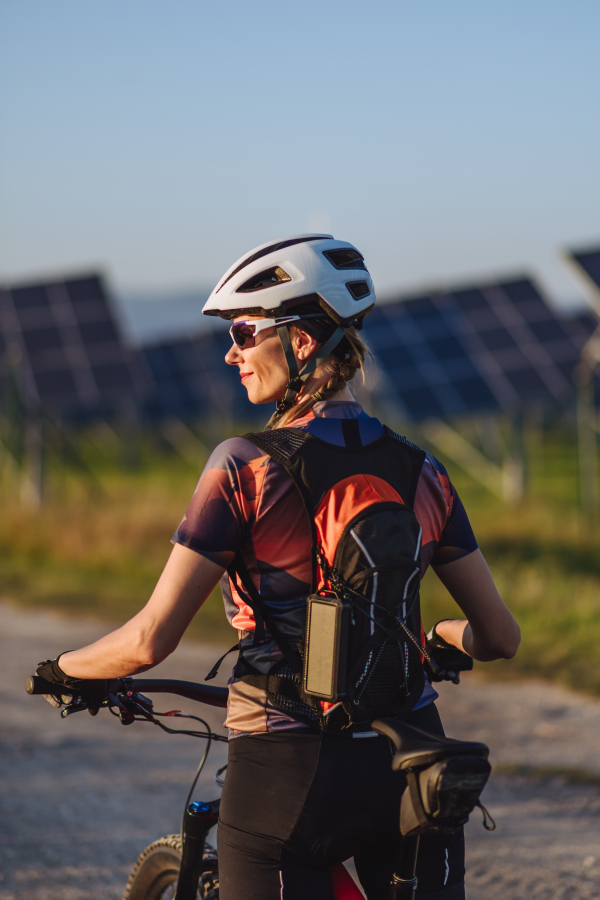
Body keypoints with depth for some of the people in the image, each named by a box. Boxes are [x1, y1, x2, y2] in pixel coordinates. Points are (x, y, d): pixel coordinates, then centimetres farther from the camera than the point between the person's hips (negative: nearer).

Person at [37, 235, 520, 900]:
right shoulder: (421, 472, 3)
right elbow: (499, 637, 9)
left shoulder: (245, 468, -11)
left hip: (288, 772, -4)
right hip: (412, 765, 4)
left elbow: (150, 640, -13)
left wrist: (58, 669, 7)